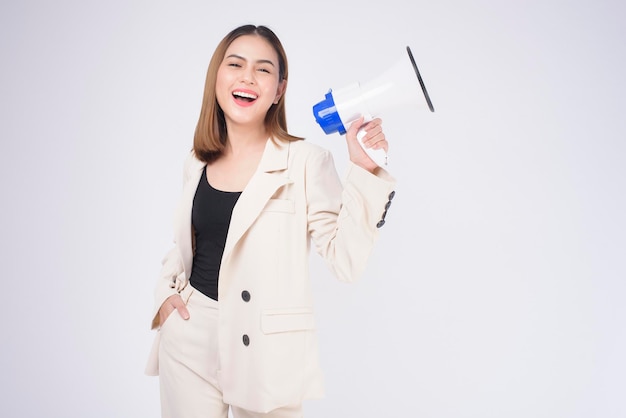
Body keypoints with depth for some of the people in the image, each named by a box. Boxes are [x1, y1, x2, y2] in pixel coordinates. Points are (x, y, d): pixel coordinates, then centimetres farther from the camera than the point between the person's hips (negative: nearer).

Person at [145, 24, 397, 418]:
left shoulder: (306, 160, -11)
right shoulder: (198, 163, 4)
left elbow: (346, 260, -16)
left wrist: (364, 172, -24)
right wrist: (166, 290, 3)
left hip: (265, 348, -4)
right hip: (188, 340, 4)